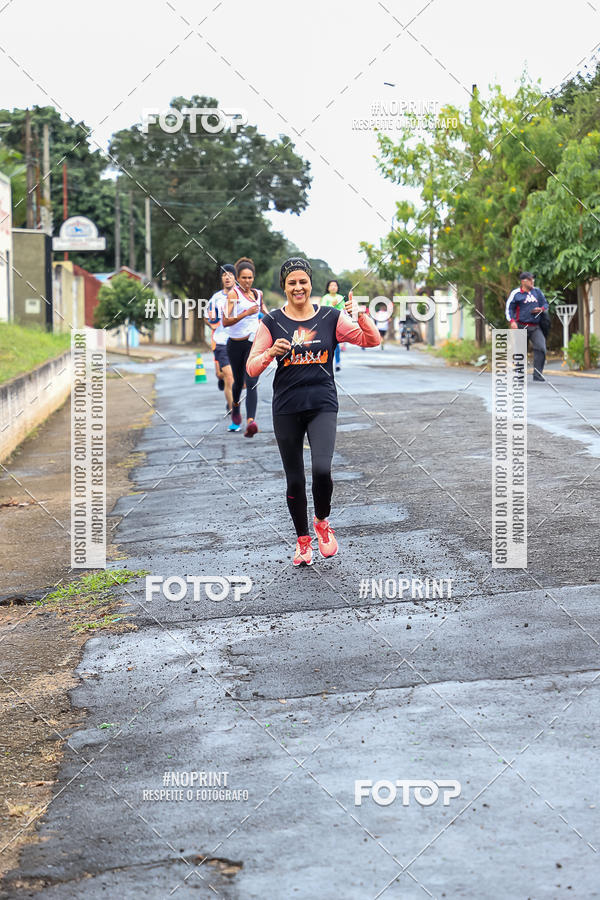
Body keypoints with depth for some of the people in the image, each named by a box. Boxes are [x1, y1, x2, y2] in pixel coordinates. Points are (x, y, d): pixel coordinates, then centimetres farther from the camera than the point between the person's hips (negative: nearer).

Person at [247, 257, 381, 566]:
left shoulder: (331, 317, 3)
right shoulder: (272, 322, 2)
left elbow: (372, 340, -2)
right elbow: (251, 368, 1)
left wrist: (361, 314, -19)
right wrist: (270, 353, -19)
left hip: (322, 405, -1)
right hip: (286, 409, 1)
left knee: (322, 469, -20)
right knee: (294, 480, 5)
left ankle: (322, 522, 9)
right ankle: (303, 540, 26)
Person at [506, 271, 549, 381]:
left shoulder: (537, 291, 12)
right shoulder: (516, 293, -1)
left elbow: (546, 304, 20)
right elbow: (509, 308, -1)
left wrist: (541, 309, -3)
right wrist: (512, 321, -15)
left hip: (535, 327, 3)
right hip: (522, 327, -3)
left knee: (541, 348, -13)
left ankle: (537, 375, -11)